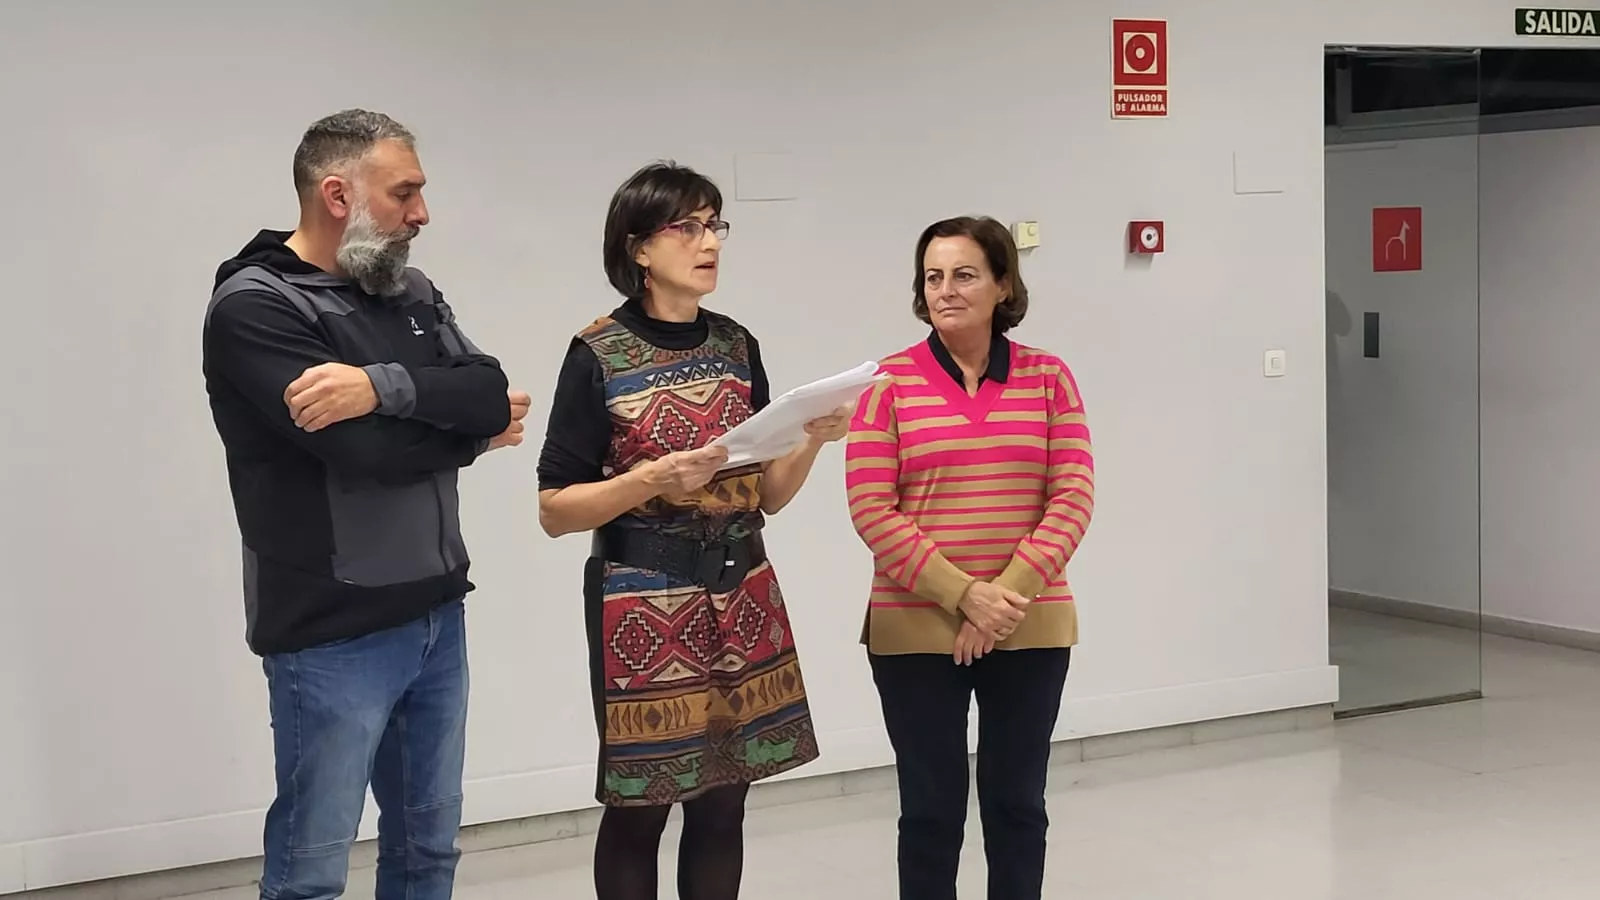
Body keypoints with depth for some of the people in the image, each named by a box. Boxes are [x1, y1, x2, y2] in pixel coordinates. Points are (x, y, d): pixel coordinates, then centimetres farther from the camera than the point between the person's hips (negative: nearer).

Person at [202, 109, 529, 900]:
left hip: (436, 613, 7)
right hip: (332, 635, -7)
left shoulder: (410, 292, 9)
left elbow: (492, 390, -6)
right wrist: (469, 428, -6)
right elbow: (364, 449, -23)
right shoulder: (252, 307, -14)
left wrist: (384, 384, -23)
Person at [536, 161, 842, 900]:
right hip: (643, 602, -5)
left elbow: (765, 495, 10)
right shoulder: (598, 357, -8)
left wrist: (813, 441, -8)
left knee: (722, 804, 8)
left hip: (739, 593, 5)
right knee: (639, 806, 3)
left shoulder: (736, 345, 7)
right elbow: (554, 511, -8)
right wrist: (651, 481, -21)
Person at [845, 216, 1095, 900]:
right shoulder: (889, 383, -3)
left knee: (1017, 803, 12)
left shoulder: (1048, 377, 3)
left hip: (1030, 629, 2)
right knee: (932, 809, 7)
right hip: (917, 630, -2)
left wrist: (1010, 594, -14)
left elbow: (1074, 496, -2)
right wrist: (964, 596, -15)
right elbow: (871, 510, -8)